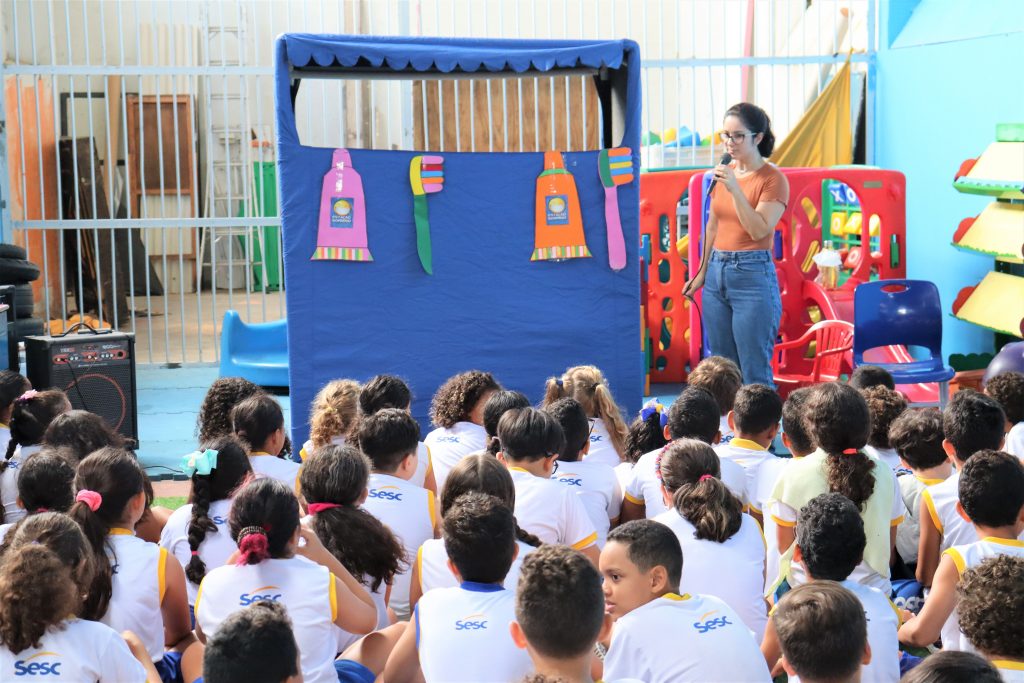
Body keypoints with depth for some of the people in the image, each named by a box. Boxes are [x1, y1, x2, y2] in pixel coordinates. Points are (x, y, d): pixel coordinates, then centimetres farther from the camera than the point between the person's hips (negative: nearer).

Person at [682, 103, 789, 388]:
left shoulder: (773, 179, -8)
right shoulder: (724, 173, 11)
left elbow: (759, 230, -17)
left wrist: (735, 189, -22)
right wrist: (702, 273, 21)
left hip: (752, 275, -7)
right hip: (716, 271, 7)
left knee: (755, 374, -6)